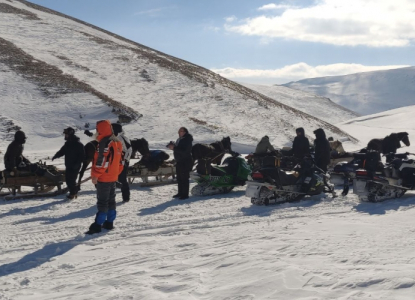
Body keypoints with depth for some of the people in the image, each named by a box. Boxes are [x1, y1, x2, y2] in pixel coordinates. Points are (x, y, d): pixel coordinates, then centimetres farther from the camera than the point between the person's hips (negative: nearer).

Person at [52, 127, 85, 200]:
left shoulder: (78, 144, -13)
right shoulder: (67, 143, 11)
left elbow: (82, 156, -13)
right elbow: (62, 151, 14)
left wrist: (77, 164, -21)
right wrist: (55, 156, -3)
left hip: (75, 166, -8)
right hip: (68, 165, 8)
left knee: (71, 179, -8)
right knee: (68, 179, 9)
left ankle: (73, 193, 8)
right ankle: (74, 191, 24)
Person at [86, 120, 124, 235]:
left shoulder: (105, 143, -18)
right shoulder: (117, 142, 12)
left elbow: (101, 161, -23)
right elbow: (119, 161, 16)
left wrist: (95, 175, -18)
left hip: (104, 178, -9)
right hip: (113, 177, 9)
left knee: (102, 202, -8)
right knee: (111, 200, 13)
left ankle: (98, 225, -5)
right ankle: (109, 222, 20)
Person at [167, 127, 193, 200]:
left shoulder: (187, 140, -17)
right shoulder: (180, 139, 13)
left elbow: (184, 151, -27)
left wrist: (174, 148, -27)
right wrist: (173, 146, 1)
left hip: (185, 162, -10)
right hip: (179, 161, 10)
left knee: (184, 178, -6)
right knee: (179, 178, 15)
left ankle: (185, 194, -1)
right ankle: (180, 193, 25)